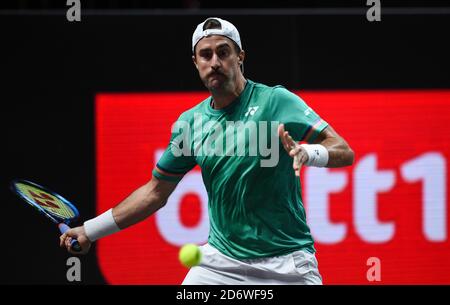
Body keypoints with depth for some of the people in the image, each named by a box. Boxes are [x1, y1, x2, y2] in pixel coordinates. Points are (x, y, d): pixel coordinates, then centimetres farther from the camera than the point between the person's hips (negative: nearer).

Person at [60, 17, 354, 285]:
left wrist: (307, 153, -35)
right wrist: (91, 230, 14)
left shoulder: (275, 100, -7)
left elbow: (344, 152, -14)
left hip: (286, 263, -3)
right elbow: (156, 191, 17)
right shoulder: (190, 122, 6)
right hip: (221, 260, 3)